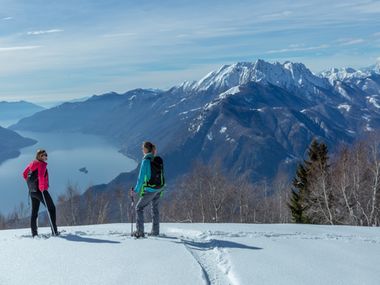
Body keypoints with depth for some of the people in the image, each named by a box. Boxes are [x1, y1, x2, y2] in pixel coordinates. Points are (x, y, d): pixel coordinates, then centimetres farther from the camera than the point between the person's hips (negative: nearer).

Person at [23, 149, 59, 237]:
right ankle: (54, 231, -2)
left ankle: (34, 233, 13)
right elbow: (41, 176, -28)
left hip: (32, 191, 8)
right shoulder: (42, 164, -13)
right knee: (51, 208, 1)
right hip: (40, 190, -8)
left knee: (34, 211, 12)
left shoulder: (32, 164, 12)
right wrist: (42, 187, -20)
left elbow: (24, 174, 21)